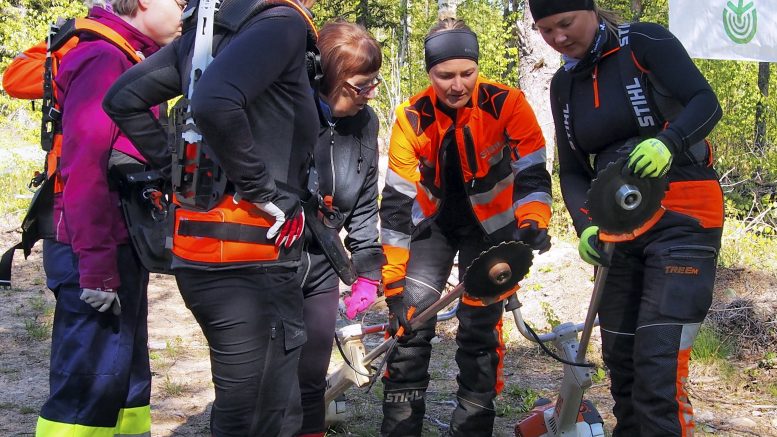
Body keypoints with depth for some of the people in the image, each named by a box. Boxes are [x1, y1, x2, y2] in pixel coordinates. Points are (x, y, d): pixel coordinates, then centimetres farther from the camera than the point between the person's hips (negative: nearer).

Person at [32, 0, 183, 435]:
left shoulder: (132, 61, 15)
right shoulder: (104, 59, -14)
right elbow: (84, 167, -21)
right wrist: (97, 265, -23)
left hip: (122, 248, 10)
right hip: (98, 254, -10)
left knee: (125, 373, 15)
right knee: (91, 383, -8)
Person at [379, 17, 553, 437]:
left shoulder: (507, 105, -23)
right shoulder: (412, 118, -19)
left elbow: (531, 173, -19)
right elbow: (397, 202, -17)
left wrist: (532, 223, -39)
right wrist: (393, 280, -18)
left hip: (491, 223, -1)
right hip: (433, 220, 1)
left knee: (481, 326, -2)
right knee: (410, 319, -8)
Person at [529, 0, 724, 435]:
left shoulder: (646, 42, -7)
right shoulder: (564, 85, 10)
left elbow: (706, 102, -14)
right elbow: (572, 171, 9)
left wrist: (668, 142, -34)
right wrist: (587, 225, -9)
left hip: (682, 219, -6)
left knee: (659, 361, -16)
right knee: (620, 357, 10)